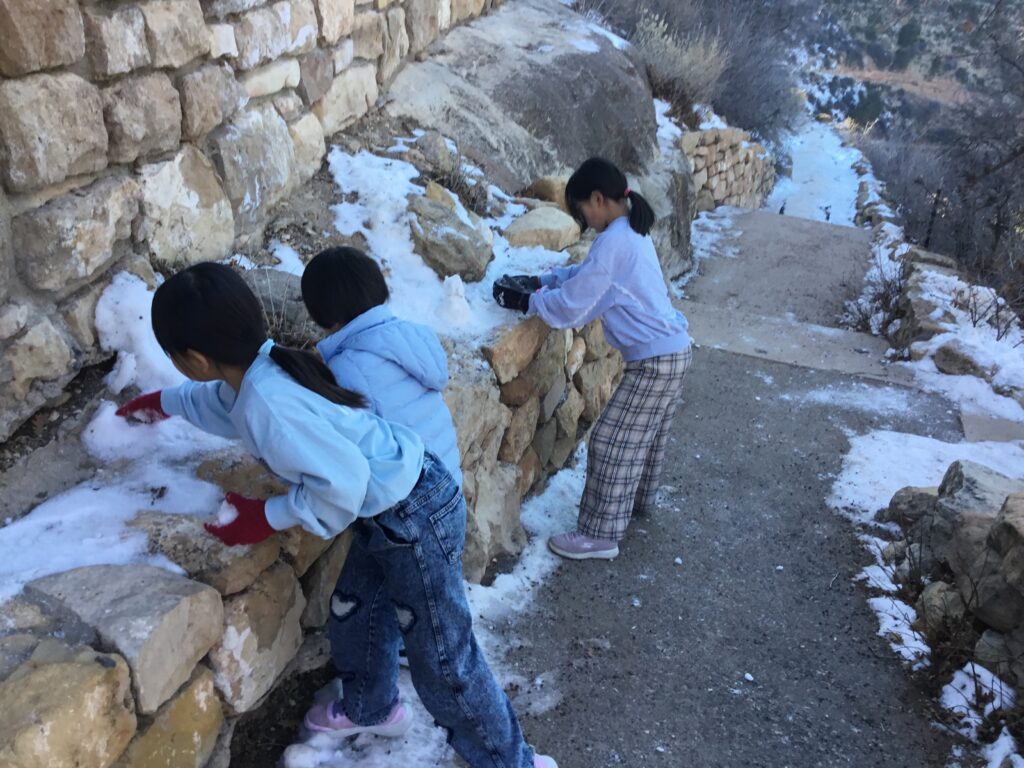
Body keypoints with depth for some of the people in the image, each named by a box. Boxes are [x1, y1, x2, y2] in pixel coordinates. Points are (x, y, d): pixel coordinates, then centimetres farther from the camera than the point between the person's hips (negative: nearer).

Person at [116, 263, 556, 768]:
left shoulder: (268, 403, -29)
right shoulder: (263, 366, 1)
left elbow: (343, 480, -31)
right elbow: (224, 399, 26)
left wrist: (268, 517, -16)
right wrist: (165, 403, 43)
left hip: (414, 521, -10)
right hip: (387, 512, 10)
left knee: (442, 661, 5)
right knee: (359, 606, 30)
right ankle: (371, 709, 55)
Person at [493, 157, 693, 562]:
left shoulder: (613, 242, -21)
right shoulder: (633, 232, 10)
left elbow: (570, 307, -19)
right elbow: (586, 274, 20)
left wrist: (525, 300, -6)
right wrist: (540, 281, 9)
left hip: (654, 360, -10)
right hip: (671, 351, 10)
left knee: (612, 442, -1)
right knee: (645, 436, 25)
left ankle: (600, 535, 8)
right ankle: (639, 499, 45)